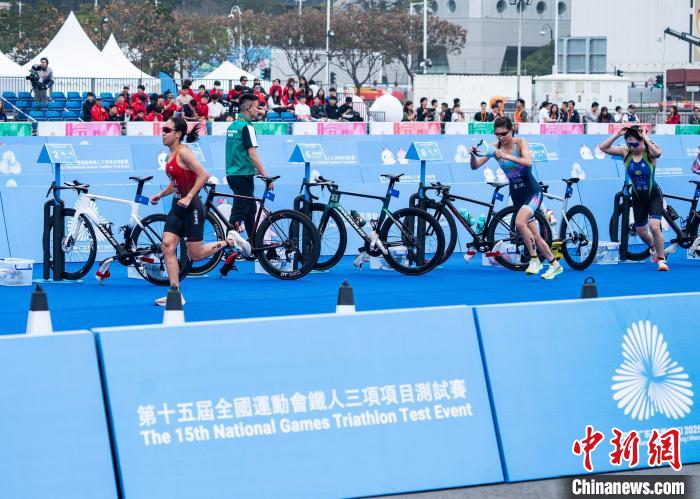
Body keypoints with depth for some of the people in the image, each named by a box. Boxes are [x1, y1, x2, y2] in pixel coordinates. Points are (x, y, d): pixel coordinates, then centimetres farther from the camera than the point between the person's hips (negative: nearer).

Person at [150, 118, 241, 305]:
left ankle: (229, 242, 21)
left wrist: (188, 197, -26)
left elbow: (204, 175, -25)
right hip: (177, 206, 8)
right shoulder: (170, 155, 10)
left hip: (191, 207, -8)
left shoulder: (183, 152, -17)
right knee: (168, 245, -4)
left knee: (195, 255, 0)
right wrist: (160, 195, 11)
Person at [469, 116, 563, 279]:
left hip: (532, 192, -5)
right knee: (534, 236, 9)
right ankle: (555, 265, 24)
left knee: (520, 222, -29)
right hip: (517, 196, 5)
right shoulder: (495, 147, -2)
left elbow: (528, 162, -30)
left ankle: (534, 259, -15)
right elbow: (475, 166, -7)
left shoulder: (520, 143, -12)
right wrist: (473, 155, -29)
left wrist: (506, 156, -42)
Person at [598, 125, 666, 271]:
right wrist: (617, 134, -26)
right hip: (638, 197, 4)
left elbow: (658, 153, -44)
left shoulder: (649, 153, -19)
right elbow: (603, 148, -18)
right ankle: (653, 247, 48)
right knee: (641, 232, 15)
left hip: (653, 195, -4)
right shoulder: (626, 152, -10)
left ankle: (661, 259, -4)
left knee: (654, 227, -21)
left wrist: (645, 137, -36)